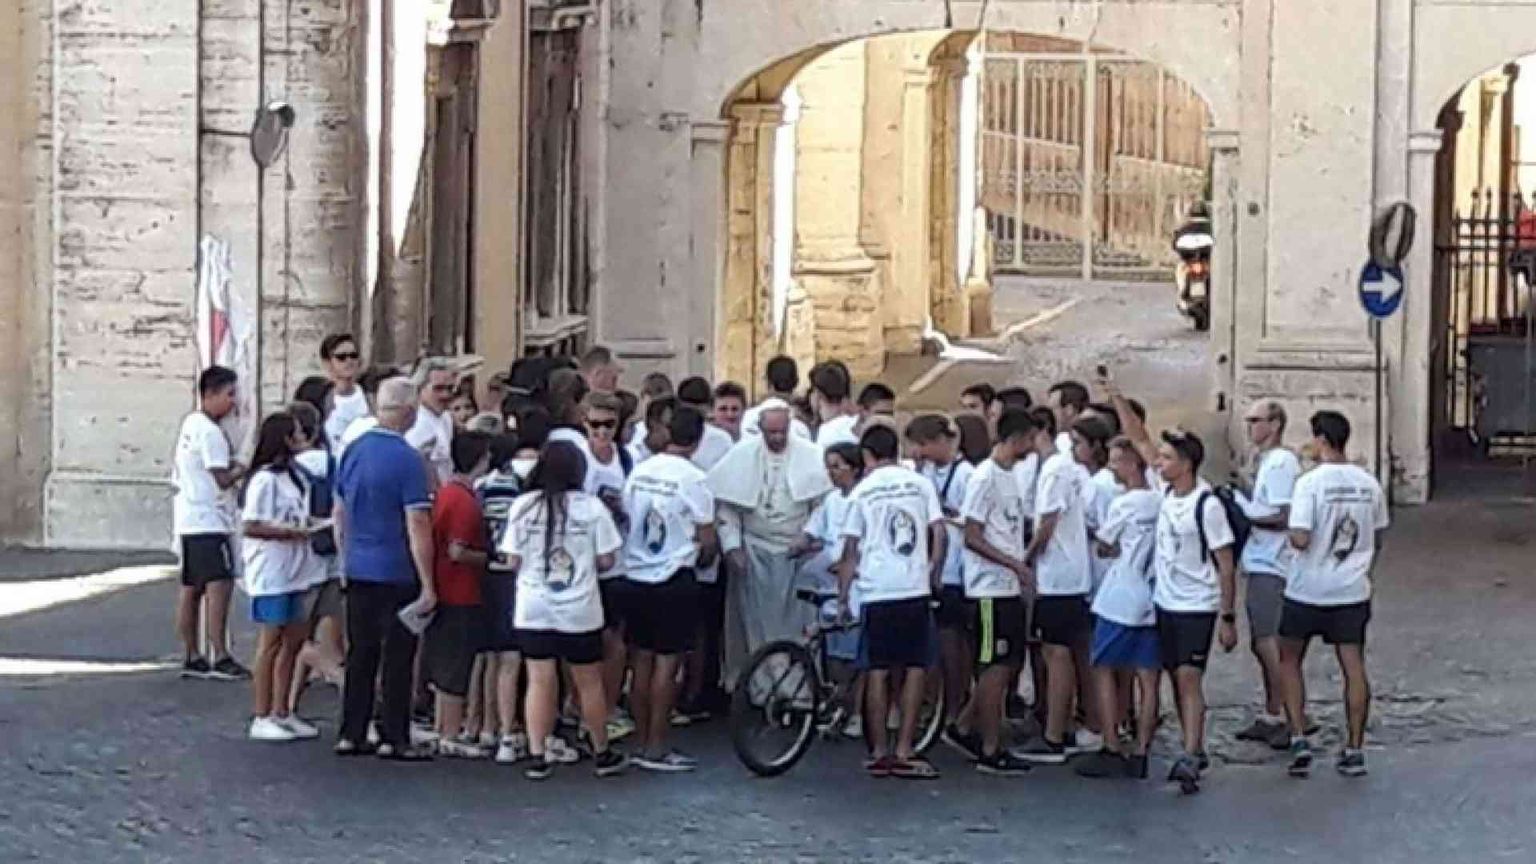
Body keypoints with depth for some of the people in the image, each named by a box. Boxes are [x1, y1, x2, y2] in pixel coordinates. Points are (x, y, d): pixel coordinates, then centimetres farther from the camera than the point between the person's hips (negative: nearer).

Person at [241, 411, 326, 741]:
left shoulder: (292, 477, 13)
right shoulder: (264, 479, -14)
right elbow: (250, 527, -19)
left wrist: (307, 528, 5)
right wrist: (291, 532, -19)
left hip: (294, 571, 9)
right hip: (271, 573, -9)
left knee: (293, 640, 11)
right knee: (271, 642, -4)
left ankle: (281, 713, 19)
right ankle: (261, 718, 2)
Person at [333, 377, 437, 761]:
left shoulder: (353, 451, 5)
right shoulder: (408, 460, -16)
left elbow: (340, 513, 13)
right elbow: (417, 527, -17)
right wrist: (427, 585, -14)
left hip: (358, 570, 6)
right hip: (396, 572, -6)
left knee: (360, 655, 13)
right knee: (397, 658, 2)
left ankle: (351, 734, 16)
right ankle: (393, 739, 4)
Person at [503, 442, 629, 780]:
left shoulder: (523, 506, -5)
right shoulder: (592, 508, -7)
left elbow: (512, 562, -2)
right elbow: (606, 560, -5)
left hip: (533, 612, 1)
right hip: (580, 612, -1)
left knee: (539, 682, 6)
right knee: (590, 683, 11)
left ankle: (537, 756, 3)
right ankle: (602, 754, 22)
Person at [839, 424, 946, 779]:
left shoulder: (863, 490, 4)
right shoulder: (920, 484, 6)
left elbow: (851, 548, 3)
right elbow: (939, 534, 1)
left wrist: (843, 594, 9)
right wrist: (934, 576, 13)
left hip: (877, 592, 0)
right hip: (915, 589, 0)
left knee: (878, 671, 5)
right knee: (916, 669, 4)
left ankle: (879, 753, 7)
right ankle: (904, 753, -1)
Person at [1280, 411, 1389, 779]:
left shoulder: (1310, 482, -15)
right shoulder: (1368, 484, 2)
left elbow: (1300, 539, -22)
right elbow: (1377, 539, 11)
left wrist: (1291, 534, -1)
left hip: (1307, 592, -4)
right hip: (1353, 592, 4)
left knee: (1289, 660, 13)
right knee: (1353, 666, 6)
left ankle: (1299, 739, 3)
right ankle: (1354, 749, 8)